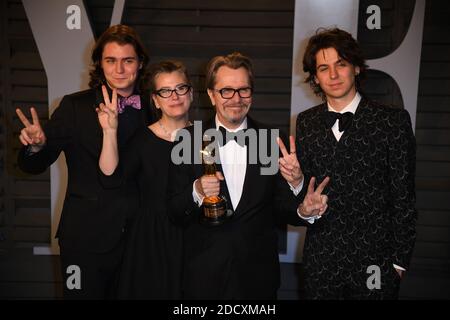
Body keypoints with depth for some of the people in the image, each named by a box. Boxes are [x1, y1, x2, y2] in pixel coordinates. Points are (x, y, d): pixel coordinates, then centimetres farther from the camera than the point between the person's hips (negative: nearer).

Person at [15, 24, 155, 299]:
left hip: (137, 236, 3)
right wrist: (36, 145, -27)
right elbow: (34, 165, -6)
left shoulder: (153, 111, 2)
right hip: (86, 238, -3)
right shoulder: (75, 107, -8)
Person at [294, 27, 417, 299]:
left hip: (375, 264, -2)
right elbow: (304, 185, 7)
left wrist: (400, 261, -4)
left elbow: (404, 199, -5)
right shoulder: (305, 123, 3)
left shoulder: (393, 121, -7)